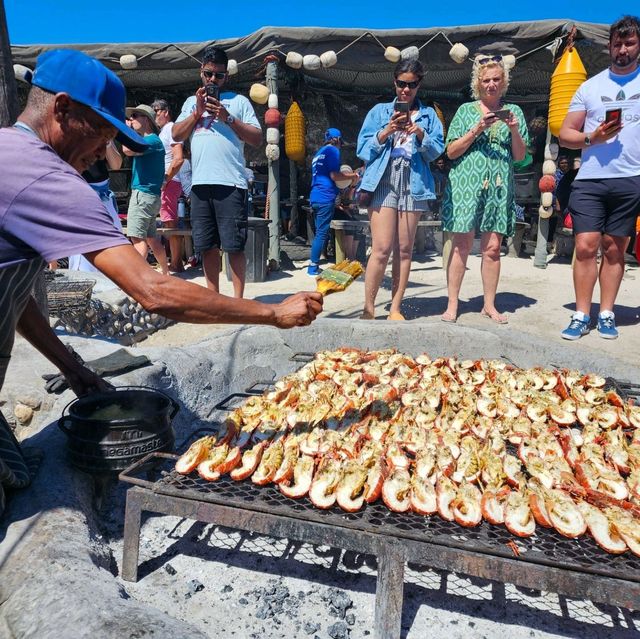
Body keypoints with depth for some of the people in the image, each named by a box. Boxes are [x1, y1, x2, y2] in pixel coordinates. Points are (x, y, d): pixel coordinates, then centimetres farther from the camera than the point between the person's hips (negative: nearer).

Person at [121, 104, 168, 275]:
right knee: (151, 237, 14)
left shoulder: (152, 140, -10)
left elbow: (128, 150, -21)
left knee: (137, 237, -13)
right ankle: (165, 273, 21)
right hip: (150, 195, 10)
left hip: (143, 194, -10)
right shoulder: (150, 140, 20)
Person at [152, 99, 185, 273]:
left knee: (171, 225, -9)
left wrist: (165, 180, -19)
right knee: (171, 226, 10)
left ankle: (176, 264, -6)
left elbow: (179, 159, -19)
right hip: (165, 184, 10)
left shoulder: (171, 128, -6)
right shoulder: (163, 131, 24)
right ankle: (177, 263, 14)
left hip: (169, 183, -10)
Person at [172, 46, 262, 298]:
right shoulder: (192, 102, 22)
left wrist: (227, 117, -6)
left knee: (234, 245, -5)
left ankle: (238, 299, 1)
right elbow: (176, 135, 13)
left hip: (231, 183, -4)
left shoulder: (239, 101, 11)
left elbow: (257, 139, 2)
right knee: (207, 246, 7)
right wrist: (197, 112, 2)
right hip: (200, 183, 4)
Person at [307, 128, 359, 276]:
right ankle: (313, 267, -7)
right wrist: (352, 176, 0)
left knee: (319, 232, 13)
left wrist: (345, 175, 29)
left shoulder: (318, 152, 23)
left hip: (315, 197, 9)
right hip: (326, 198, -9)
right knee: (322, 233, -7)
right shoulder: (333, 151, -3)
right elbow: (334, 175, -13)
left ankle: (313, 265, 14)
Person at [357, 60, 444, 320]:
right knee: (382, 248, -12)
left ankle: (395, 308, 8)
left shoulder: (428, 114, 17)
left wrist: (421, 134, -11)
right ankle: (368, 308, -4)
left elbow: (436, 151, 7)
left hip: (414, 183, 2)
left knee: (404, 249, 1)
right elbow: (363, 149, 5)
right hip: (383, 181, -2)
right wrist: (386, 131, -8)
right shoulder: (379, 111, 14)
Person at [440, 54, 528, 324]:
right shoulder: (466, 110, 9)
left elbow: (520, 156, 11)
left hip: (499, 187, 2)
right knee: (461, 246, -6)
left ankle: (489, 305, 10)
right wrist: (477, 130, -11)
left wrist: (514, 130, -6)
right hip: (466, 184, -2)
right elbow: (451, 152, 1)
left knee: (492, 248, 1)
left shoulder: (513, 111, 15)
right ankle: (452, 305, 0)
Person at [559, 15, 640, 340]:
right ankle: (581, 315, 0)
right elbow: (565, 134, 9)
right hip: (589, 179, 0)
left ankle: (606, 315, 10)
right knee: (585, 246, -7)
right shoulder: (590, 86, 13)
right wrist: (592, 138, -9)